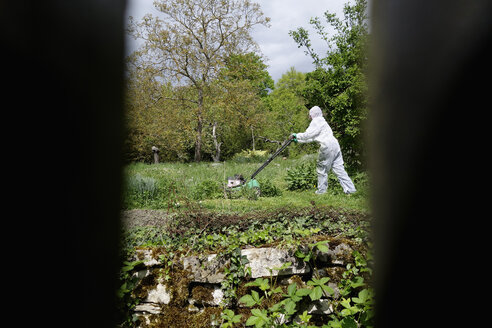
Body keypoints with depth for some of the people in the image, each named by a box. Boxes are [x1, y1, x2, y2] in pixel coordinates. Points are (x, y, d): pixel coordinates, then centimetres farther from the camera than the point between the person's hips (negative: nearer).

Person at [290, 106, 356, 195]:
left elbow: (307, 135, -8)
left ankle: (321, 190, 10)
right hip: (335, 145, 9)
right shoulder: (321, 121, 27)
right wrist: (298, 140, 29)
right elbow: (311, 138, 29)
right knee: (338, 168, 7)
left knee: (321, 169, 4)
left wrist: (296, 135, 7)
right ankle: (350, 188, 3)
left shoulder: (316, 122, -3)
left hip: (327, 147, -9)